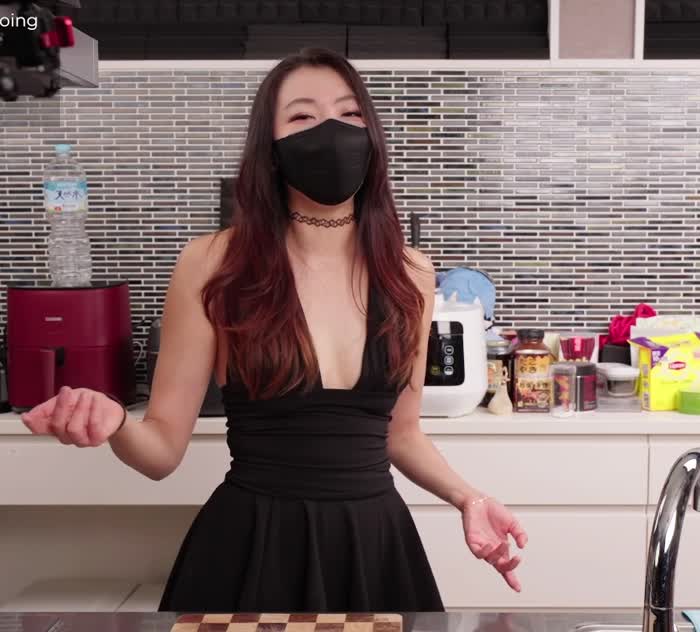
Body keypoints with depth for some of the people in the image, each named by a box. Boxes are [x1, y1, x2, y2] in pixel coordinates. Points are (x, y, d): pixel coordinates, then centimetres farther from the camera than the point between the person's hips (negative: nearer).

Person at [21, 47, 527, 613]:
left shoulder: (409, 273, -1)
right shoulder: (214, 264, -10)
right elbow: (163, 448, -6)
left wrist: (464, 496, -5)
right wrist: (115, 423, -26)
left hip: (375, 543, 3)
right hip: (252, 547, -3)